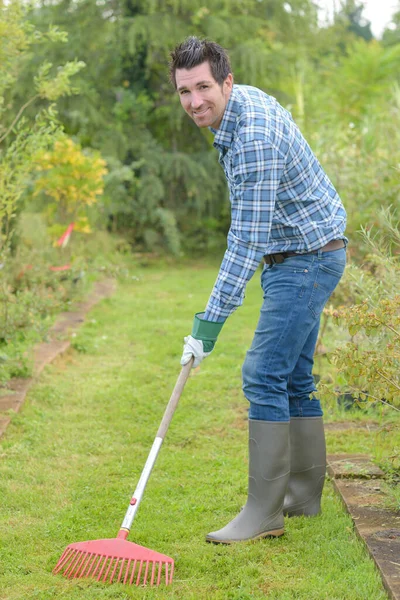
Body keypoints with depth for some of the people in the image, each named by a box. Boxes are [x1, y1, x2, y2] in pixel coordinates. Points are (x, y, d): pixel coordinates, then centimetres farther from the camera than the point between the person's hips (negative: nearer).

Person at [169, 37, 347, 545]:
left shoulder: (255, 136, -27)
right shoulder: (239, 104, 5)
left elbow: (248, 240, -30)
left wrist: (209, 321, -31)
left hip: (308, 257, -10)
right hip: (293, 256, 10)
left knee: (264, 376, -14)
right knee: (293, 377, 14)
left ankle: (264, 513, -9)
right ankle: (304, 496, 24)